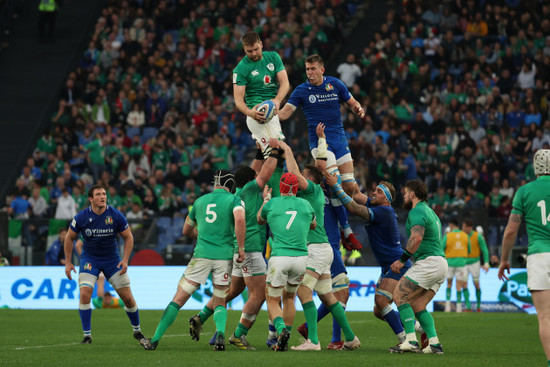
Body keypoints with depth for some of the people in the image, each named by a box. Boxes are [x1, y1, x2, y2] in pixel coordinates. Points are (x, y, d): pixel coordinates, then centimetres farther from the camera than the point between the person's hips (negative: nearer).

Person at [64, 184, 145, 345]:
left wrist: (125, 260, -10)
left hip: (112, 259, 1)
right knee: (85, 294, -19)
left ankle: (137, 331, 20)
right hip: (89, 259, 0)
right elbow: (69, 237, 1)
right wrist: (68, 262, 0)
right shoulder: (81, 217, -14)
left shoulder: (116, 215, -13)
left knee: (127, 297, -2)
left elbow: (128, 237, -1)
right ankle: (87, 335, -7)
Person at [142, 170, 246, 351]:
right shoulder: (234, 200, 4)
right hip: (224, 256, -1)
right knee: (219, 304, 13)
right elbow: (240, 220, -18)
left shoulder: (201, 200, 16)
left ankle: (154, 340, 1)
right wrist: (241, 248, -11)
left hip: (201, 255, 1)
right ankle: (220, 333, -16)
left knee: (178, 300, 4)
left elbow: (186, 230, 27)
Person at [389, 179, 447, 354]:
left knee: (399, 296, -8)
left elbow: (417, 238, -23)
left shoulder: (417, 211, -8)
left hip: (428, 262, -10)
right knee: (417, 306, 11)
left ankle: (410, 340, -18)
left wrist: (402, 260, -19)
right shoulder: (429, 211, 25)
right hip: (441, 263, 10)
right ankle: (434, 344, 0)